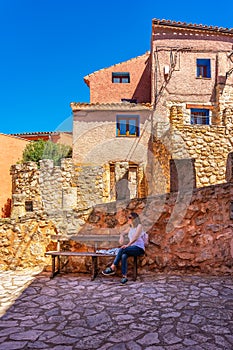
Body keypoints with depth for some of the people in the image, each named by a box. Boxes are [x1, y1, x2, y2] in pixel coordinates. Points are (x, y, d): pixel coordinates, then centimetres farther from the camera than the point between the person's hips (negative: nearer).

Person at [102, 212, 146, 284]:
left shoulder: (139, 226, -1)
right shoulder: (130, 227, 21)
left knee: (122, 249, -31)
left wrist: (128, 245, -26)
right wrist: (121, 236, 6)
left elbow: (135, 237, -14)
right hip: (131, 247, 6)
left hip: (139, 248, -6)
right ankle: (124, 276, -34)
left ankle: (113, 268, -25)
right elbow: (123, 232, 32)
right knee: (123, 256, -29)